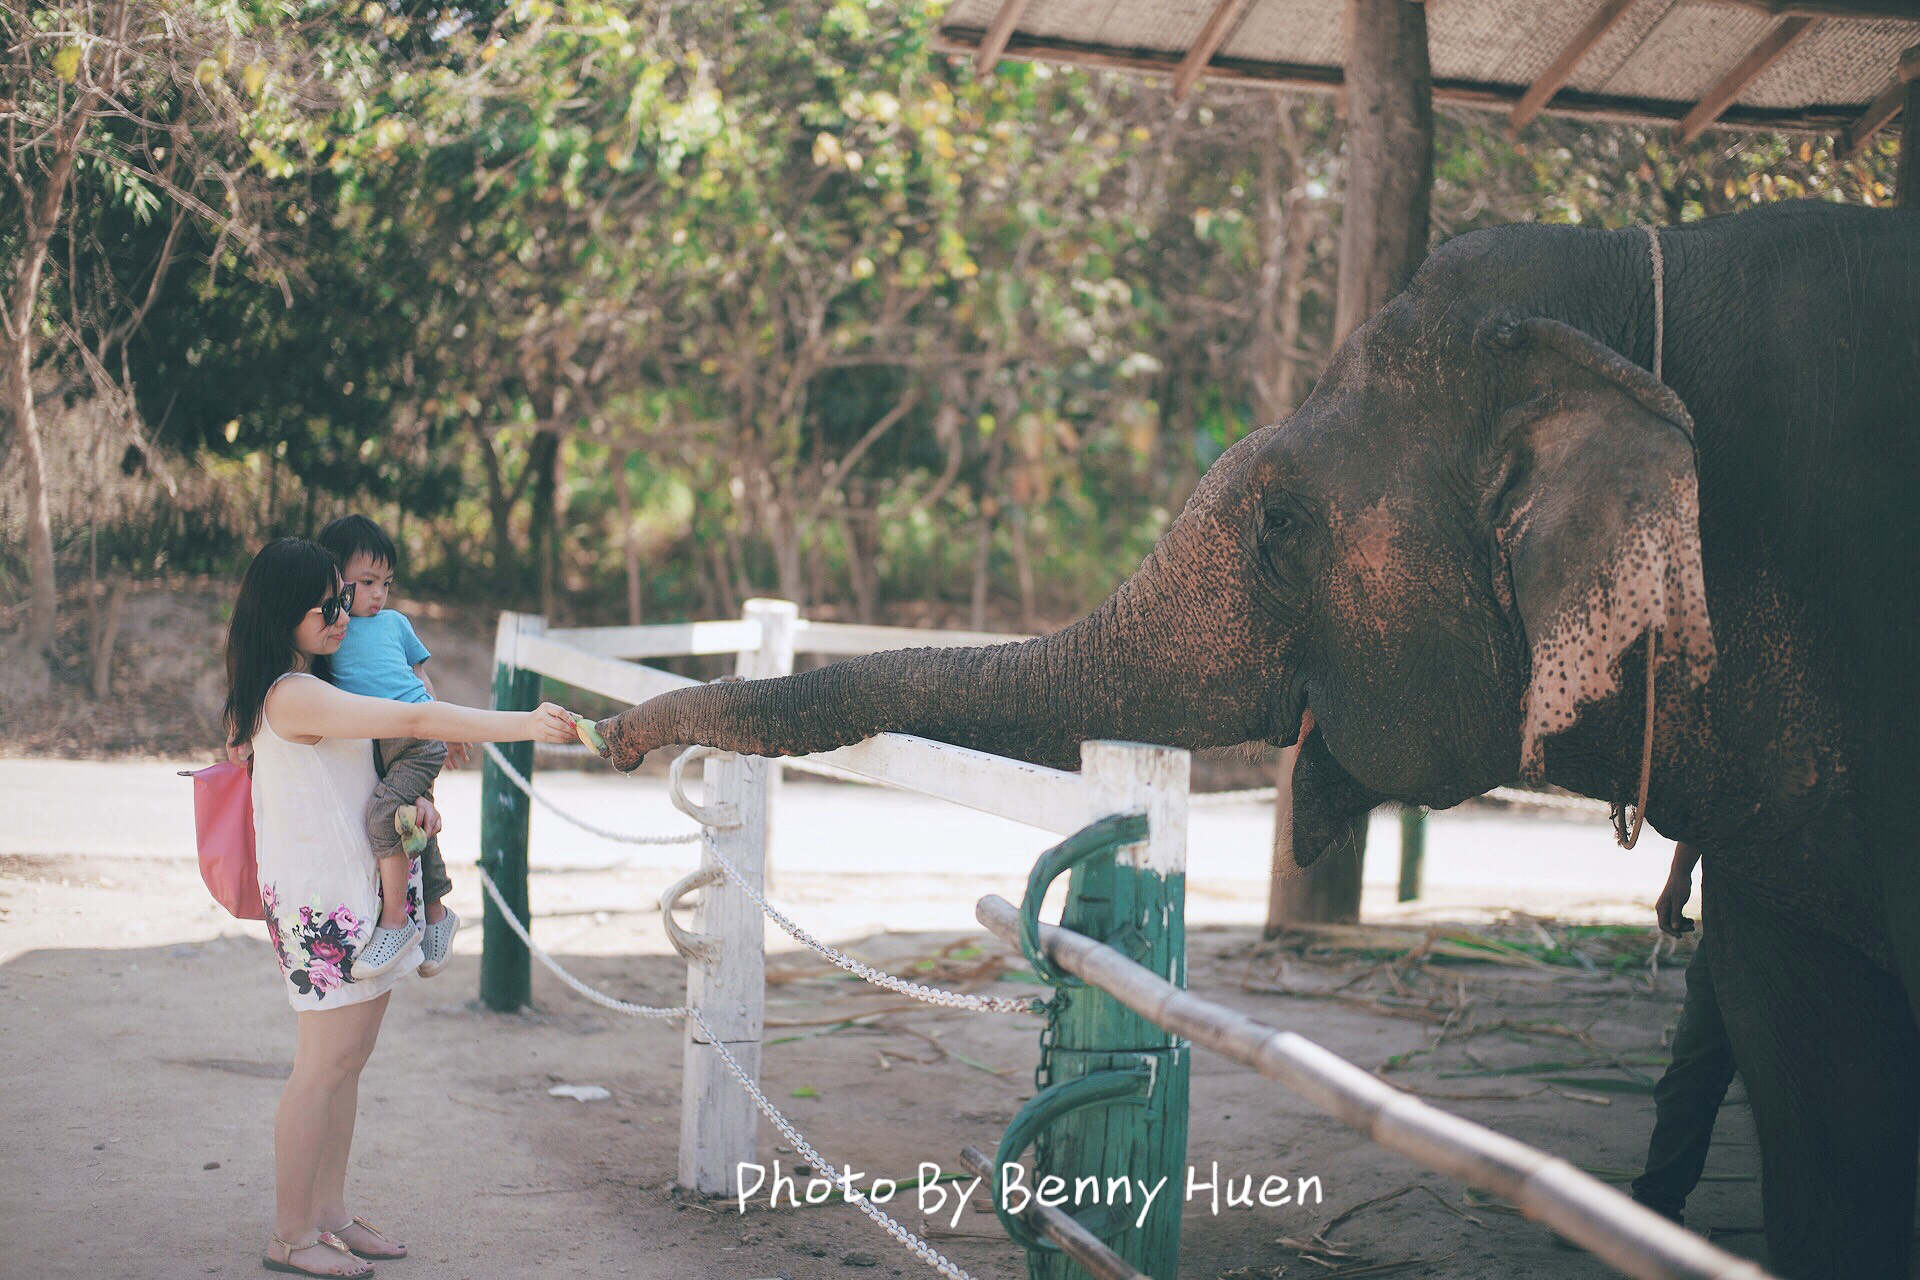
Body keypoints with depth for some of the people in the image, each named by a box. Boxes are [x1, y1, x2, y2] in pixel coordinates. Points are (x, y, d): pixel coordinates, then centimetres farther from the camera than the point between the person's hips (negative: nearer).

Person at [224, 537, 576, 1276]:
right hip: (322, 902, -10)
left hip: (359, 894, 10)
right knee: (322, 1067, -5)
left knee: (348, 1060, 12)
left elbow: (357, 767, 26)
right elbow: (411, 720, -25)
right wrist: (522, 725, -27)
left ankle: (330, 1214, 20)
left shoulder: (319, 688, 14)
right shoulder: (293, 695, -18)